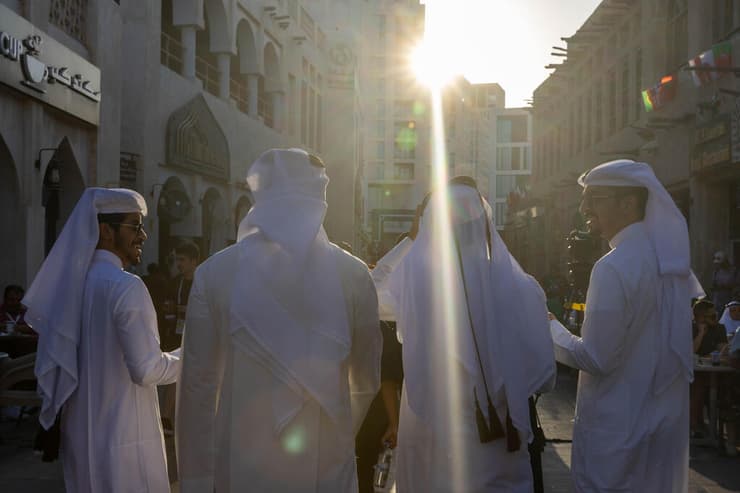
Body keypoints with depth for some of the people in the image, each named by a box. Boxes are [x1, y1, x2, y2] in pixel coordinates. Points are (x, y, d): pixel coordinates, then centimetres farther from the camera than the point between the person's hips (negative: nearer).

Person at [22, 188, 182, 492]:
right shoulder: (126, 287, -18)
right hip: (123, 438, -8)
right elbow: (147, 369, -20)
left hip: (78, 435, 8)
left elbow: (54, 363, 12)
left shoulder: (71, 282, 6)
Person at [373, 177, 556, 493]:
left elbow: (376, 284, 9)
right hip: (499, 441, 0)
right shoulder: (519, 286, -16)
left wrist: (411, 237, 8)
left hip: (431, 432, 1)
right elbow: (543, 372, -5)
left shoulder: (411, 279, -16)